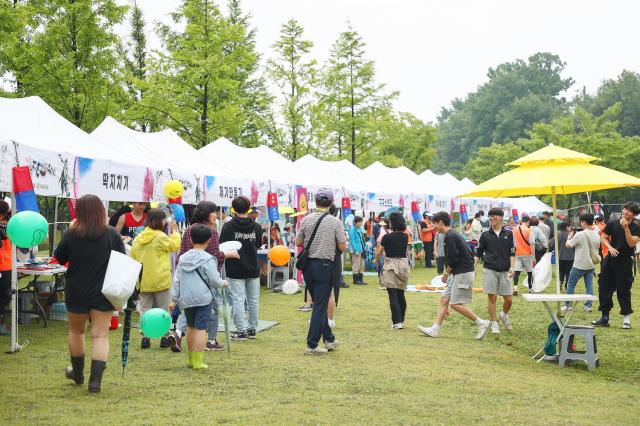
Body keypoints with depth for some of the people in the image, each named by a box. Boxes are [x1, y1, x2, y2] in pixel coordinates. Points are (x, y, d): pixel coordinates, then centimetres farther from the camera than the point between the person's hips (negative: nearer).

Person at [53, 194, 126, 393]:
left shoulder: (71, 235, -11)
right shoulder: (111, 235, -9)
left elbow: (60, 258, 3)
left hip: (76, 292, 0)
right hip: (104, 293, 0)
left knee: (76, 331, 21)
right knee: (100, 335, 2)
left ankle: (78, 373, 36)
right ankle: (95, 380, -7)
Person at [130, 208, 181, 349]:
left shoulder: (138, 239, 5)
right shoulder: (161, 237, -14)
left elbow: (132, 258, 10)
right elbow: (175, 245, -2)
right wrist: (175, 231, 10)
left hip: (143, 281, 4)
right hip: (160, 280, -4)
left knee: (145, 309, 10)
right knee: (163, 309, 7)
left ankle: (145, 337, 5)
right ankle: (164, 337, 9)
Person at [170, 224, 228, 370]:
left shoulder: (183, 258, 7)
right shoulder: (208, 259, -9)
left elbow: (176, 280, 8)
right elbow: (214, 280, -10)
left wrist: (173, 300, 12)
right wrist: (223, 283, 12)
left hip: (186, 299, 5)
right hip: (204, 299, -5)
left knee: (191, 326, 17)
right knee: (201, 328, -3)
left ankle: (191, 358, 26)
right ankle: (198, 361, -5)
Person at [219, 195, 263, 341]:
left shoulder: (228, 226, -10)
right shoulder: (257, 226, 0)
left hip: (235, 270, -3)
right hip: (253, 269, 3)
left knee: (238, 300, 0)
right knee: (253, 300, 11)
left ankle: (241, 330, -1)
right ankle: (252, 329, 18)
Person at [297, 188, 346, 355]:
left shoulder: (306, 219, -1)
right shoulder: (335, 221, -9)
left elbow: (299, 242, 6)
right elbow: (342, 247, -8)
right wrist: (341, 240, 13)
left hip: (308, 264, 4)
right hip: (325, 266, -4)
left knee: (319, 303, 17)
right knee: (320, 305, 0)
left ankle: (329, 339, 26)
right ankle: (311, 345, -1)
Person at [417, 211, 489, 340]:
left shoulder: (449, 236, -15)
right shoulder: (453, 234, 17)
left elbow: (453, 259, -19)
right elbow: (469, 253, 20)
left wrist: (446, 273, -4)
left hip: (463, 273, -10)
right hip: (458, 273, 10)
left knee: (455, 304, -9)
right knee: (444, 300, 7)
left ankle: (481, 323, -2)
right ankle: (434, 329, 7)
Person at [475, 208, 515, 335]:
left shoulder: (508, 234, 6)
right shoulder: (485, 235, 5)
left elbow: (512, 253, 6)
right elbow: (478, 253, 9)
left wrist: (511, 267, -7)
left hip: (504, 271, 1)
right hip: (489, 270, -1)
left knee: (508, 299, 0)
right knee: (492, 297, -2)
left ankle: (504, 315, 30)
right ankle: (494, 323, 10)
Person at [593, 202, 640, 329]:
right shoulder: (612, 224, 5)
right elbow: (604, 238, 10)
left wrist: (626, 228, -22)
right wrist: (610, 247, -8)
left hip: (625, 262, -3)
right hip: (610, 260, 3)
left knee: (623, 290, -2)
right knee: (604, 287, 4)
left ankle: (626, 318, 9)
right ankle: (605, 318, 14)